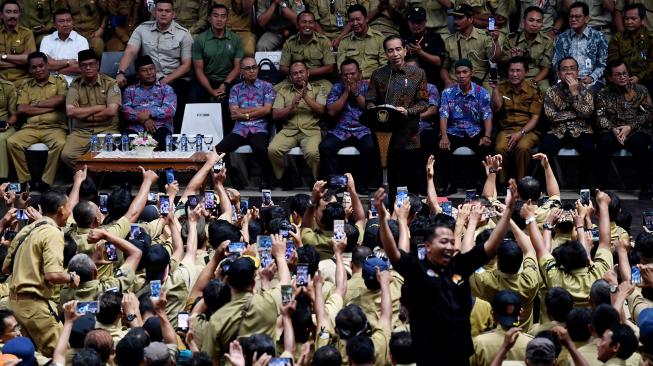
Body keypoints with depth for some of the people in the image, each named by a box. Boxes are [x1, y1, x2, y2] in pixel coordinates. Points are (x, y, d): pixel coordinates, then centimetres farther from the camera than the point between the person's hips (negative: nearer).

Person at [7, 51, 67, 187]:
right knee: (12, 142, -25)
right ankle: (26, 180, -17)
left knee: (59, 143, -35)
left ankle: (45, 182, -27)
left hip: (54, 127, -2)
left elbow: (60, 100, -7)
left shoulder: (59, 81, 12)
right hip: (31, 128, 2)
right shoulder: (26, 86, 17)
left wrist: (36, 104, 1)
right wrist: (49, 107, -4)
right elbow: (21, 110, 2)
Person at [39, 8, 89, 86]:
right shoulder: (47, 40, 12)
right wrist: (67, 62, -4)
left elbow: (80, 68, -7)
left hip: (73, 81, -1)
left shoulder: (81, 40, 5)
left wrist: (55, 68, -3)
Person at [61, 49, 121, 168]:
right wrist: (98, 108, -5)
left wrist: (84, 115, -4)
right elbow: (70, 112, -6)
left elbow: (112, 111, -10)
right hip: (81, 132, 2)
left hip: (106, 130, -2)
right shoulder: (75, 86, 8)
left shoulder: (110, 83, 3)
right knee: (67, 155, -26)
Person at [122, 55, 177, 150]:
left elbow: (170, 110, 1)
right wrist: (143, 119, -12)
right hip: (135, 129, 1)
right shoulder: (130, 90, 22)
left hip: (160, 128, -1)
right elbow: (126, 110, 5)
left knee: (161, 137, -37)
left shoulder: (166, 88, 17)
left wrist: (149, 113, -10)